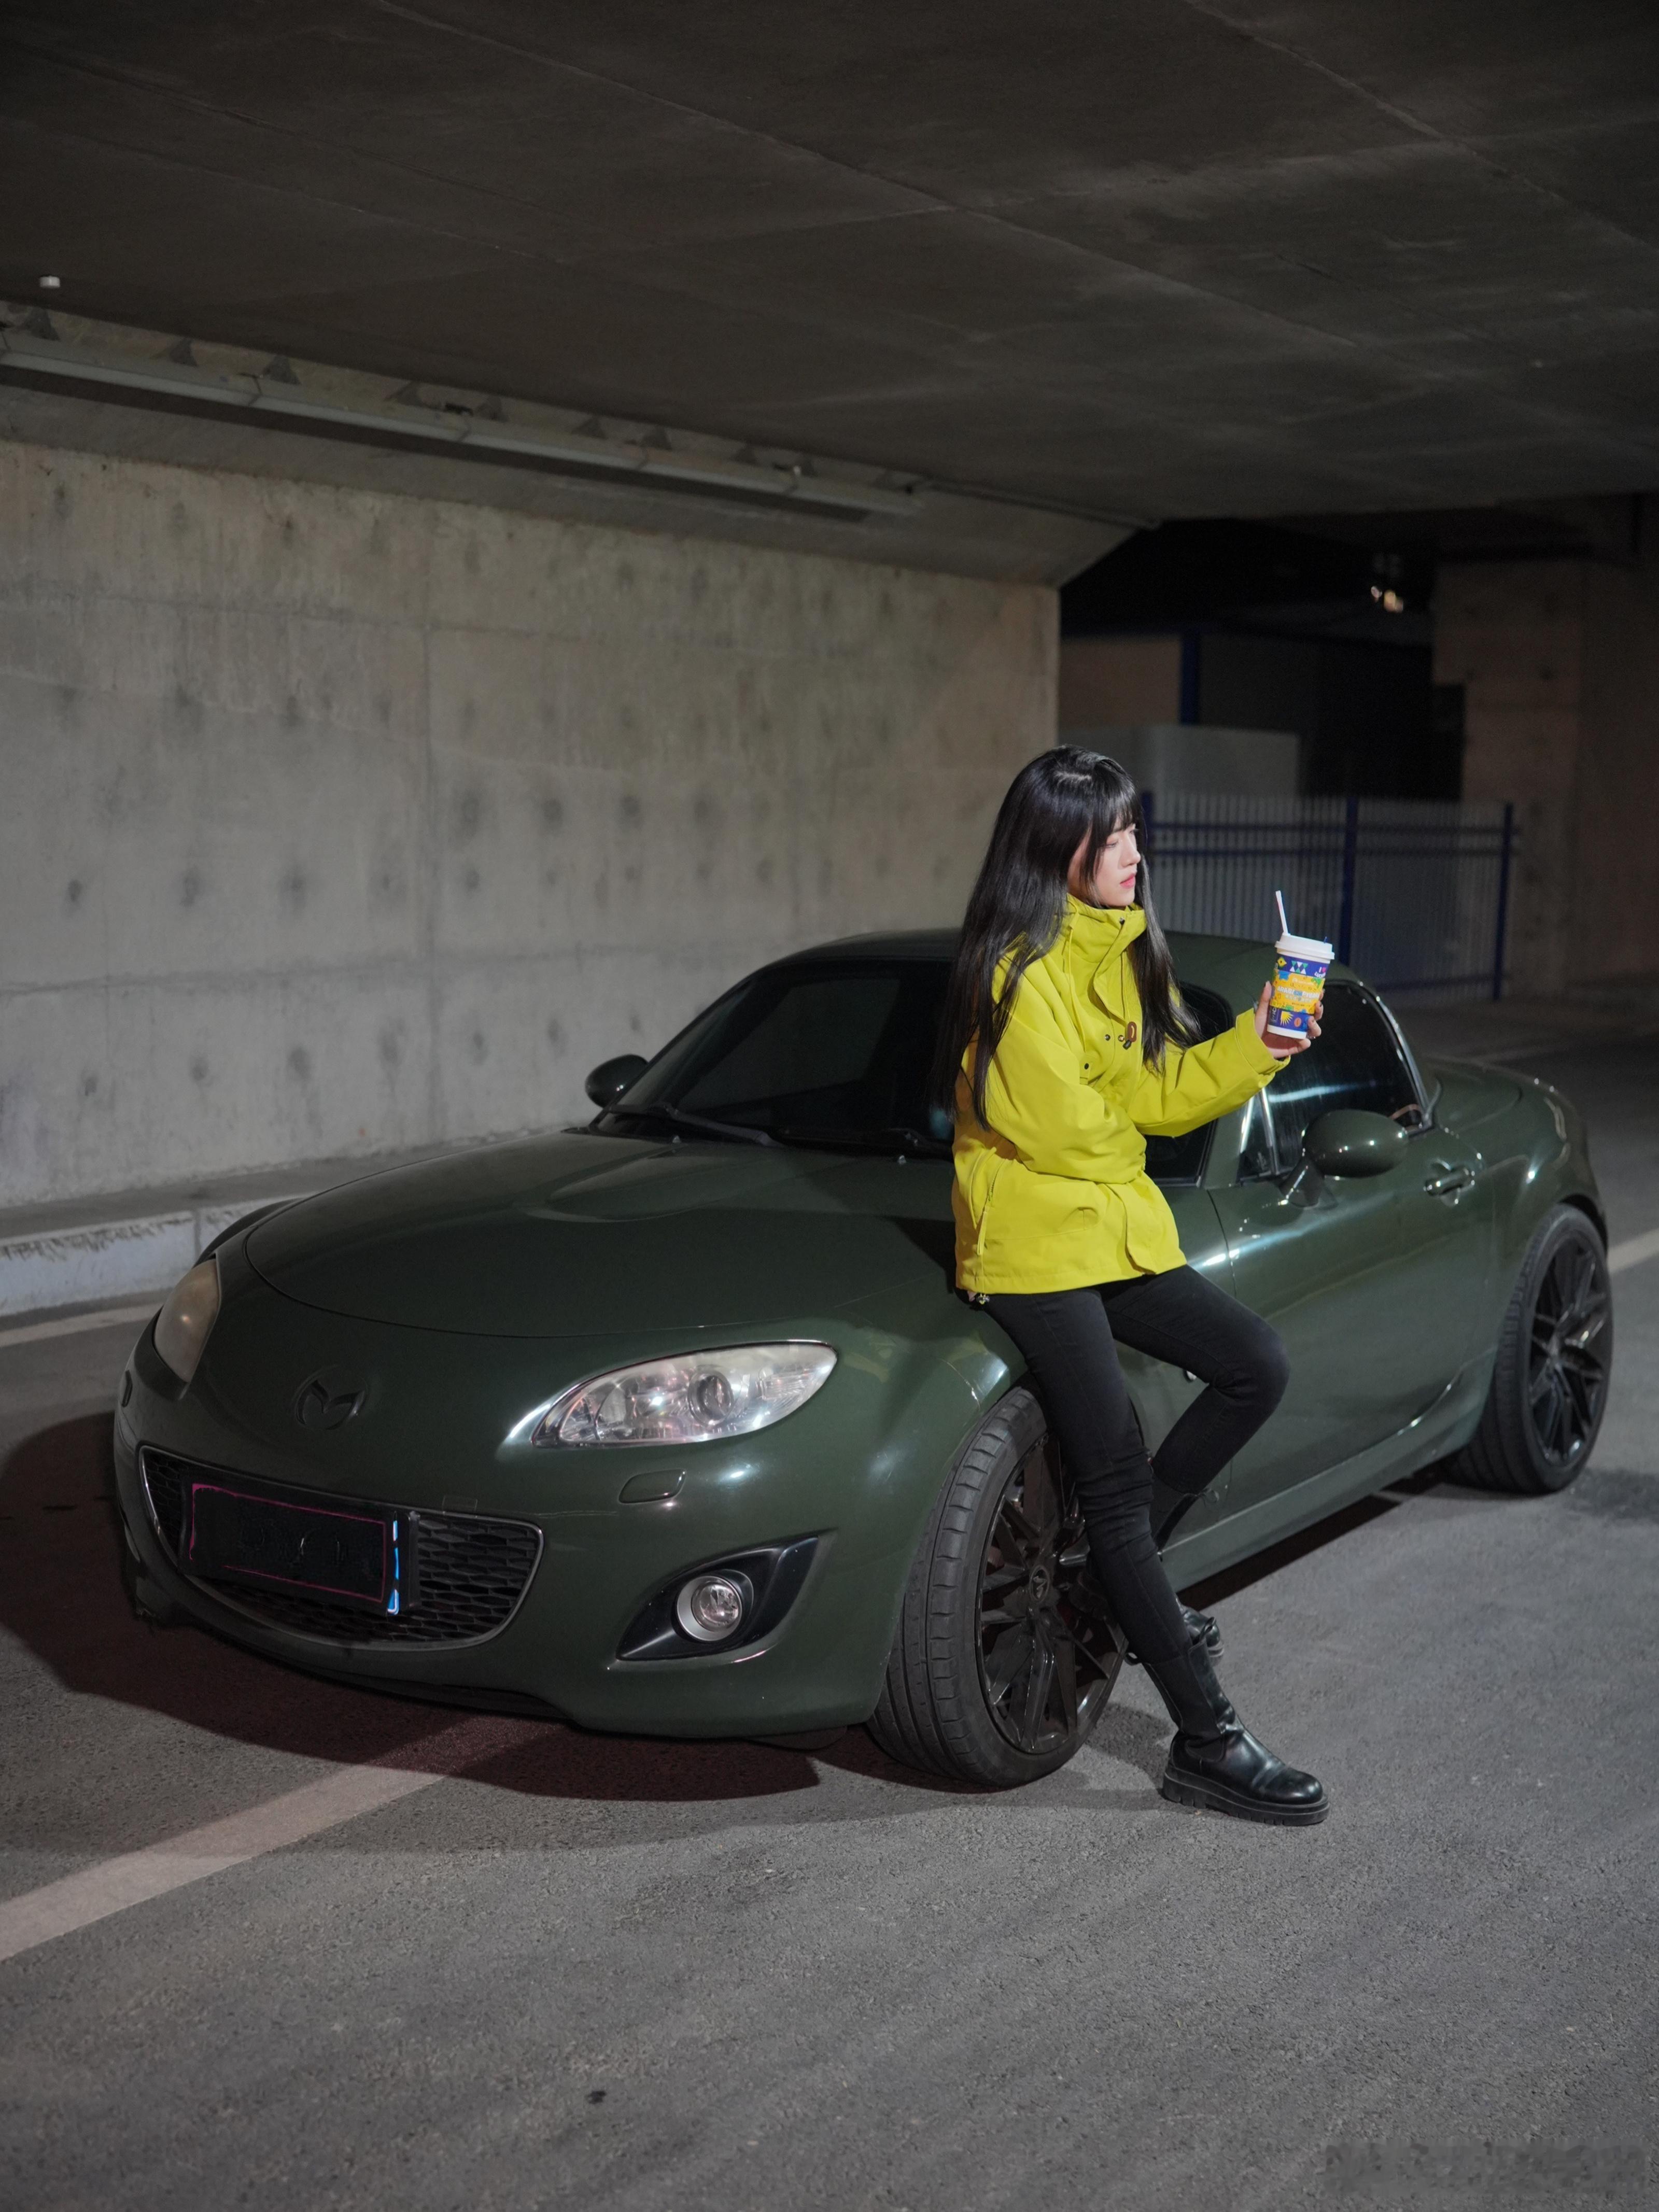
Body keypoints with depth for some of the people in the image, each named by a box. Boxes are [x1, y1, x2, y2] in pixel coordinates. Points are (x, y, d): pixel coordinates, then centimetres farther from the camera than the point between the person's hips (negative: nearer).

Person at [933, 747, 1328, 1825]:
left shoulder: (1123, 950, 13)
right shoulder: (1020, 970, -16)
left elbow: (1156, 1093, 11)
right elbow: (1061, 1123, -17)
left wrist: (1252, 1049, -3)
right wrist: (1125, 1129, 2)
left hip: (1118, 1229, 9)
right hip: (1036, 1247, -9)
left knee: (1258, 1368, 1)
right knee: (1115, 1481, -8)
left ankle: (1123, 1570, 14)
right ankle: (1207, 1741, -4)